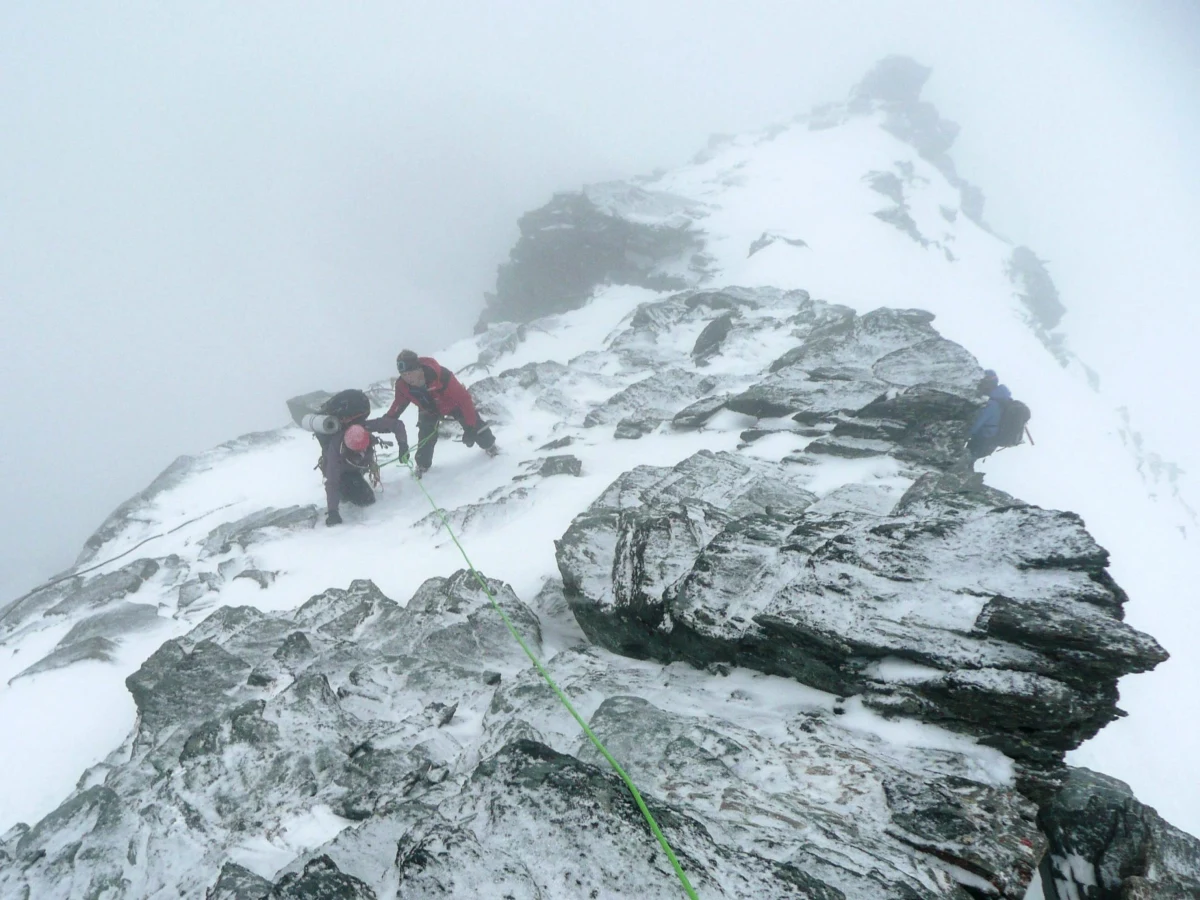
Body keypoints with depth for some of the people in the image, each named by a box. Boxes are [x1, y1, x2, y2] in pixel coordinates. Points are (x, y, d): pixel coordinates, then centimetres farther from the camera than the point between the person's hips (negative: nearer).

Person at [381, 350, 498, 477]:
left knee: (475, 425, -1)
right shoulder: (402, 385, -31)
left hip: (453, 403, -3)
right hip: (429, 409, 3)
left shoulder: (441, 376, -47)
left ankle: (489, 446, 29)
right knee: (425, 435, -6)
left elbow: (464, 398, -39)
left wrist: (471, 427, -37)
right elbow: (399, 403, -7)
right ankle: (422, 465, 19)